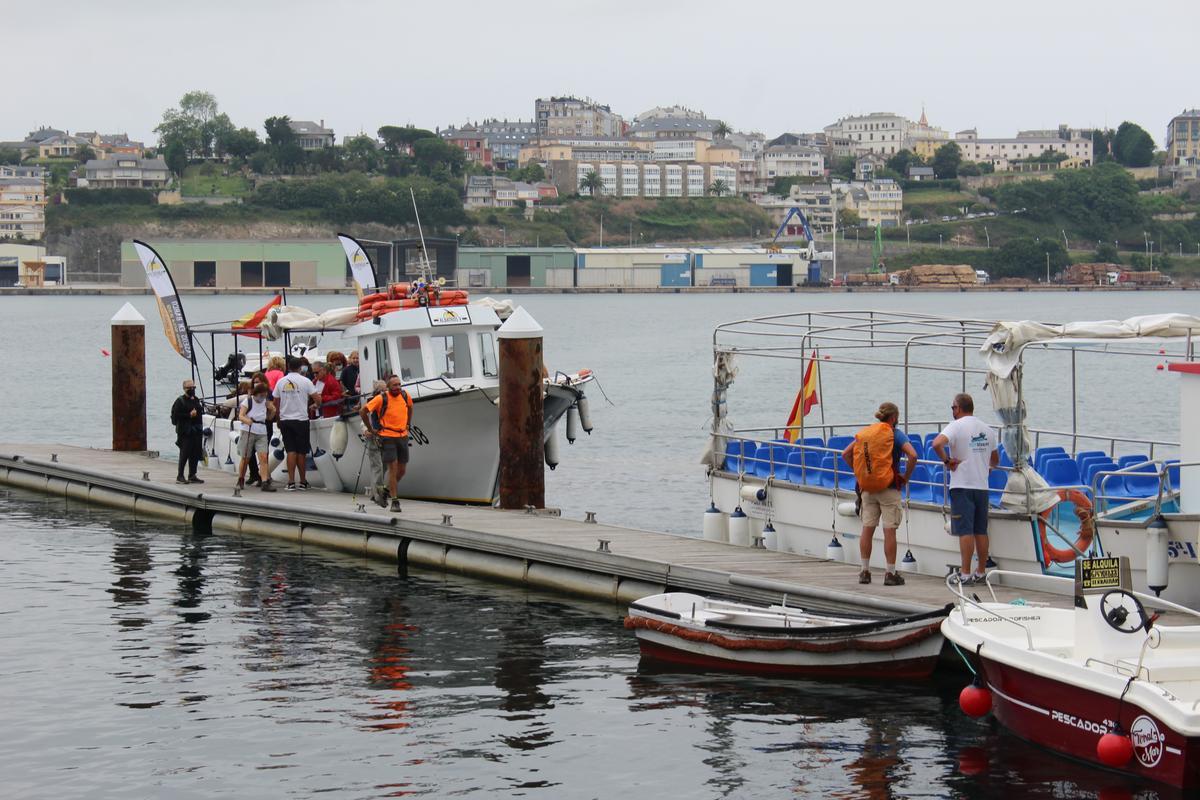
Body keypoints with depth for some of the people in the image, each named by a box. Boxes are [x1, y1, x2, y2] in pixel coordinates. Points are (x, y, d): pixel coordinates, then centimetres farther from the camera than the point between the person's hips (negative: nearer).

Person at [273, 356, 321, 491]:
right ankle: (303, 482, 10)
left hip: (285, 420, 2)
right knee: (301, 452, 5)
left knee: (291, 451, 3)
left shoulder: (281, 382, 3)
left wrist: (278, 420, 20)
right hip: (301, 420, -2)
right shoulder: (305, 381, -5)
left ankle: (291, 482, -4)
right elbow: (317, 398, -7)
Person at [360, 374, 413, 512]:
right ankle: (394, 502, -5)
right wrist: (371, 429, -1)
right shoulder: (381, 399, -12)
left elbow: (410, 407, 27)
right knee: (393, 468, -8)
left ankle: (389, 489, 34)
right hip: (387, 437, -5)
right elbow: (363, 411, -5)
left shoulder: (405, 396, 3)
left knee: (402, 470, 9)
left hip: (403, 436, 5)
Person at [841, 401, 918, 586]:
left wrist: (860, 473, 12)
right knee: (889, 531, -2)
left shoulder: (864, 432, 10)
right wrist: (906, 477, -6)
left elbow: (846, 454, 11)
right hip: (889, 487, -5)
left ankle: (865, 571, 12)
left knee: (867, 529, 8)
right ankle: (890, 574, 0)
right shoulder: (895, 434, -6)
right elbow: (912, 455, -18)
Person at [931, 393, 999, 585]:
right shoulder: (987, 430, 11)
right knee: (981, 531, 11)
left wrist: (946, 460, -11)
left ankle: (965, 573, -9)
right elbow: (995, 460, 23)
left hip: (962, 485, -5)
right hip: (982, 486, 5)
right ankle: (982, 572, 15)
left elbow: (937, 444, -26)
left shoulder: (956, 427, -8)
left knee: (965, 531, -7)